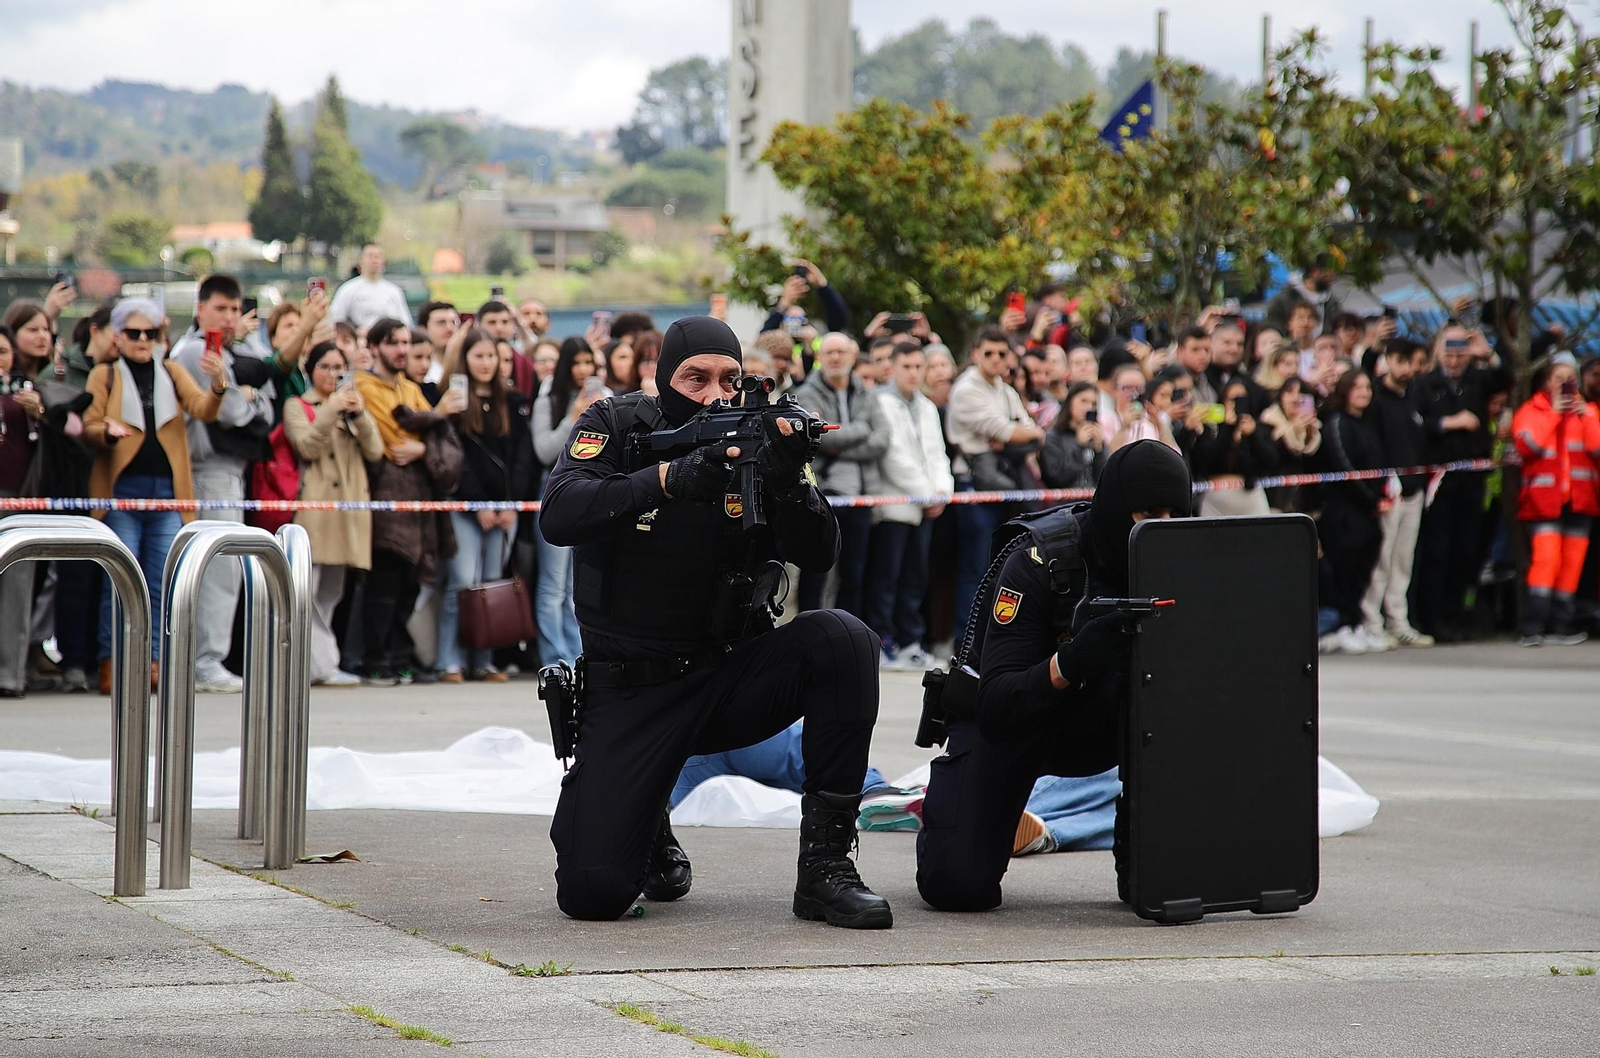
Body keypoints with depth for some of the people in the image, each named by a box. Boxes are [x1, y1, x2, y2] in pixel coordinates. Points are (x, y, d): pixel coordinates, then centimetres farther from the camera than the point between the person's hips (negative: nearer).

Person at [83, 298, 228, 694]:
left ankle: (153, 661, 6)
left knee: (161, 584, 1)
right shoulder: (104, 375, 7)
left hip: (168, 490, 3)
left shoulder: (172, 372, 13)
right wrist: (107, 432, -21)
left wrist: (219, 385, -21)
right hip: (122, 490, -2)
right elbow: (88, 428, 2)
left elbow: (204, 411, 0)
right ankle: (111, 663, -1)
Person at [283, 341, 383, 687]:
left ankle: (320, 665, 7)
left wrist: (359, 414, -6)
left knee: (330, 594, 6)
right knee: (307, 593, -15)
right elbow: (307, 446, -10)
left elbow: (375, 452, 7)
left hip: (347, 511, 6)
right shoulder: (297, 406, 8)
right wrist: (332, 410, -14)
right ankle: (323, 664, -16)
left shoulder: (352, 407, 23)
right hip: (312, 507, -6)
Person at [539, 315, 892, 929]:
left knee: (843, 641, -28)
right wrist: (669, 478, -36)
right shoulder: (617, 428, -4)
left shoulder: (755, 436, 1)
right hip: (631, 691, -2)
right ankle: (651, 833, 23)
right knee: (592, 892, -17)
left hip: (734, 678, 2)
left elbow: (818, 556, -9)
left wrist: (789, 482, -29)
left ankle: (825, 864, -19)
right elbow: (558, 517, -23)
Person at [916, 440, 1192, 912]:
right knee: (959, 884, -20)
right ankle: (946, 799, 15)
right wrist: (1070, 661, -51)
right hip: (1010, 718, -3)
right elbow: (995, 708, -32)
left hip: (1096, 723, 3)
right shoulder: (1039, 559, -28)